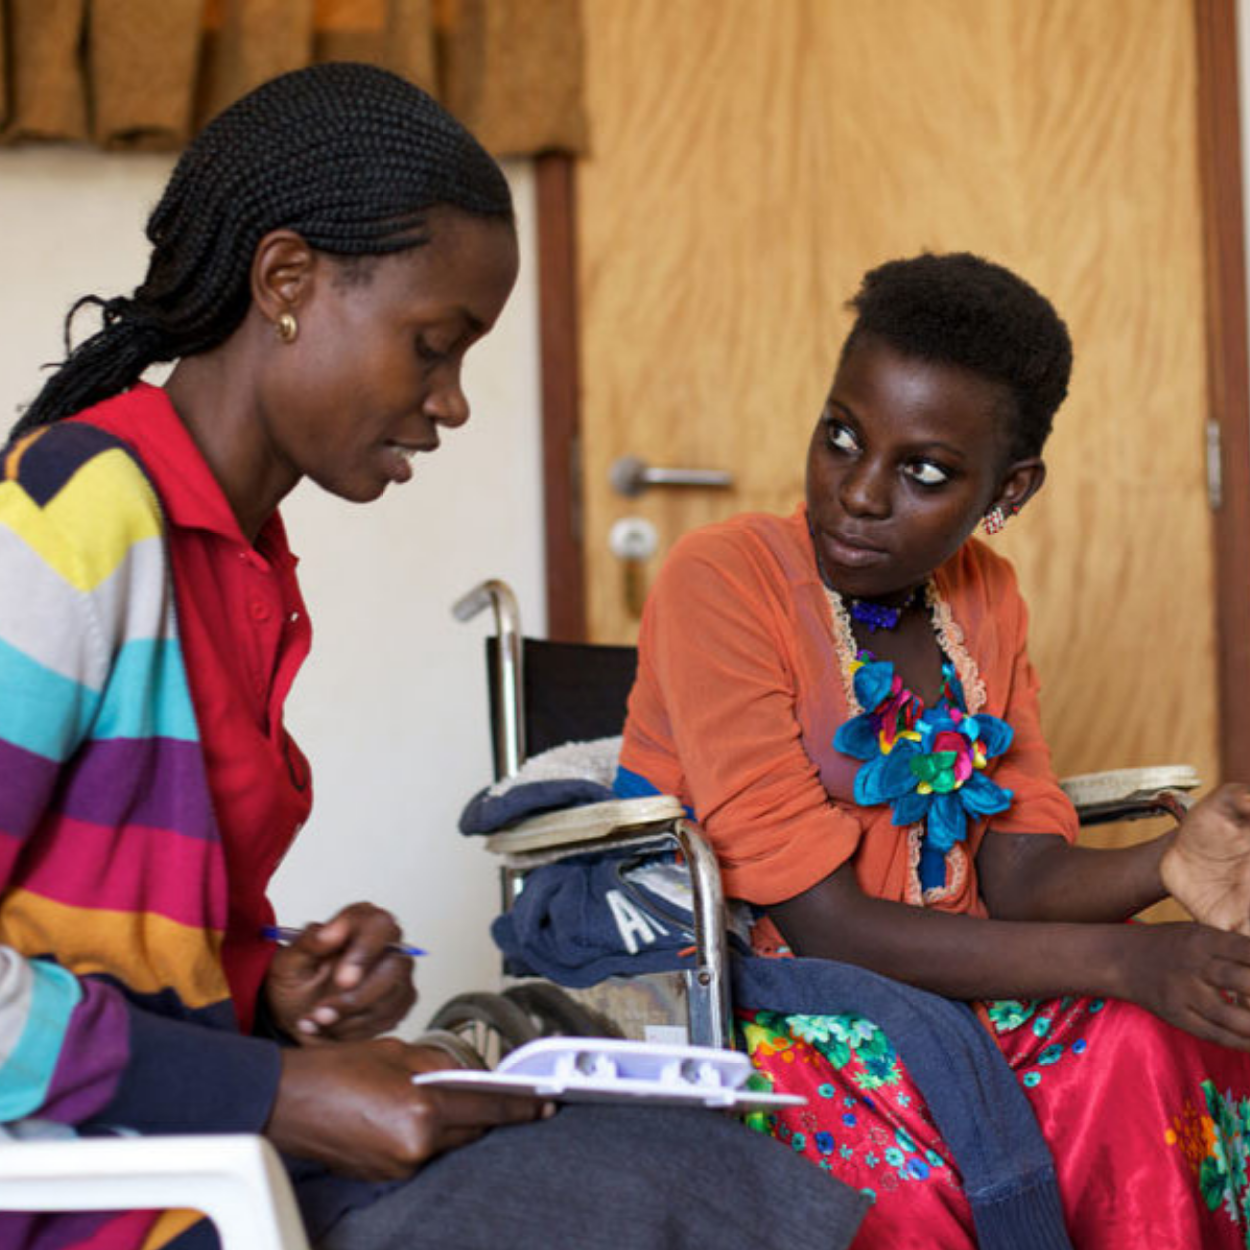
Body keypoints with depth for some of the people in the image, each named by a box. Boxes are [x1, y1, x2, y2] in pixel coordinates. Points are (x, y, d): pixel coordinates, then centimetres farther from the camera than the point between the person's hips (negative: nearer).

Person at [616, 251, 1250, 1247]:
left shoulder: (983, 601, 7)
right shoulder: (724, 584, -14)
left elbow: (1020, 877, 0)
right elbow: (821, 922, -19)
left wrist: (1166, 865, -24)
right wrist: (1124, 959, -27)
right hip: (746, 1005, -5)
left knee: (1142, 1043, -23)